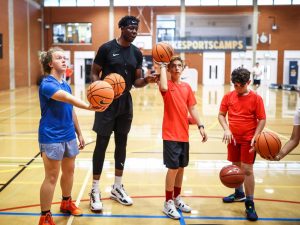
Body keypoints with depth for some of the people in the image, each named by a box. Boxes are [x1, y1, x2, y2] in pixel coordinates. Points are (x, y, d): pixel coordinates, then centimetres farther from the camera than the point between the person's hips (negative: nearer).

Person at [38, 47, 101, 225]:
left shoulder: (66, 84, 10)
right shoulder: (47, 84, -16)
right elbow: (67, 98, -36)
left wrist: (79, 133, 18)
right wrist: (88, 106, -51)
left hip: (69, 136, 8)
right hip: (52, 137, -8)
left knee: (69, 171, 19)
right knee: (52, 177, -2)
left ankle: (67, 203, 40)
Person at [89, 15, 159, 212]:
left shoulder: (137, 53, 5)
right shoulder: (106, 48, -8)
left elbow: (136, 82, 7)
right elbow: (94, 74, -4)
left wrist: (147, 80, -15)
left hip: (125, 103, 5)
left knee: (122, 144, 11)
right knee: (102, 144, -1)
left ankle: (117, 187, 25)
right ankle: (95, 190, 11)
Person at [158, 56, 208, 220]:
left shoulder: (187, 87, 10)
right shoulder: (167, 85, -6)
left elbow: (192, 108, 11)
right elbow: (163, 88, -31)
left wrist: (200, 126, 3)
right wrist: (162, 66, -18)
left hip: (184, 134, 6)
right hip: (170, 134, -6)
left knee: (181, 167, 14)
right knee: (173, 168, -5)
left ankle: (177, 198, 31)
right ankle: (168, 203, 9)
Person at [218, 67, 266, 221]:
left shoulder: (256, 98, -9)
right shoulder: (228, 96, -1)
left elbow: (262, 120, -7)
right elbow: (221, 114, 4)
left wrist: (255, 137, -16)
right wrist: (226, 129, -12)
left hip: (248, 140, -4)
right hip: (233, 138, 4)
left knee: (247, 169, -5)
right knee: (236, 167, 17)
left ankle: (249, 204, 6)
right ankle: (239, 194, 38)